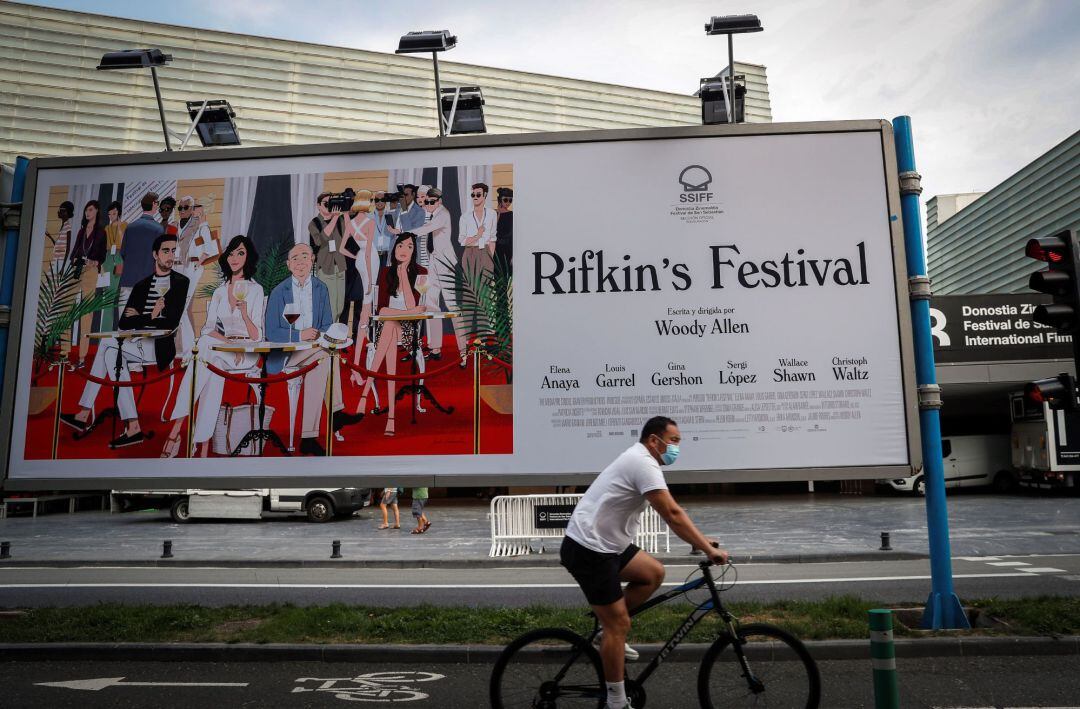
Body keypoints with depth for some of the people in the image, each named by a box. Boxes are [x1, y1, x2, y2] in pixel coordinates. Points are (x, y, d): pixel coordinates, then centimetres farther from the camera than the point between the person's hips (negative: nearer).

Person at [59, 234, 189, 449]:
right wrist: (150, 317, -4)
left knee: (107, 343, -19)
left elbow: (171, 322, -10)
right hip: (137, 345, 6)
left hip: (160, 347, -6)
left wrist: (139, 317, -1)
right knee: (112, 353, -20)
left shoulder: (181, 282, 2)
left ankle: (85, 414, -15)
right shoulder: (141, 285, 20)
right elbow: (124, 322, 13)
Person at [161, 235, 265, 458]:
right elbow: (208, 329, 8)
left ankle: (176, 431, -41)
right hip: (221, 350, 3)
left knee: (204, 346, -34)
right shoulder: (219, 291, 19)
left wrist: (244, 314, -23)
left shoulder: (256, 290, 5)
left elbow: (256, 336, -4)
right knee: (215, 370, -35)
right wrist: (229, 343, -12)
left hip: (247, 354, -3)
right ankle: (204, 447, -43)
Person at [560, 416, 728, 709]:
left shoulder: (639, 460, 14)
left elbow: (672, 511, 20)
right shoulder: (644, 464, -17)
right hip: (588, 550, -10)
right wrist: (708, 549, -19)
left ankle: (610, 628, 18)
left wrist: (701, 540, 16)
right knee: (618, 624, -2)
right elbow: (672, 515, -23)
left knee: (654, 573, 13)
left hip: (604, 543, 10)